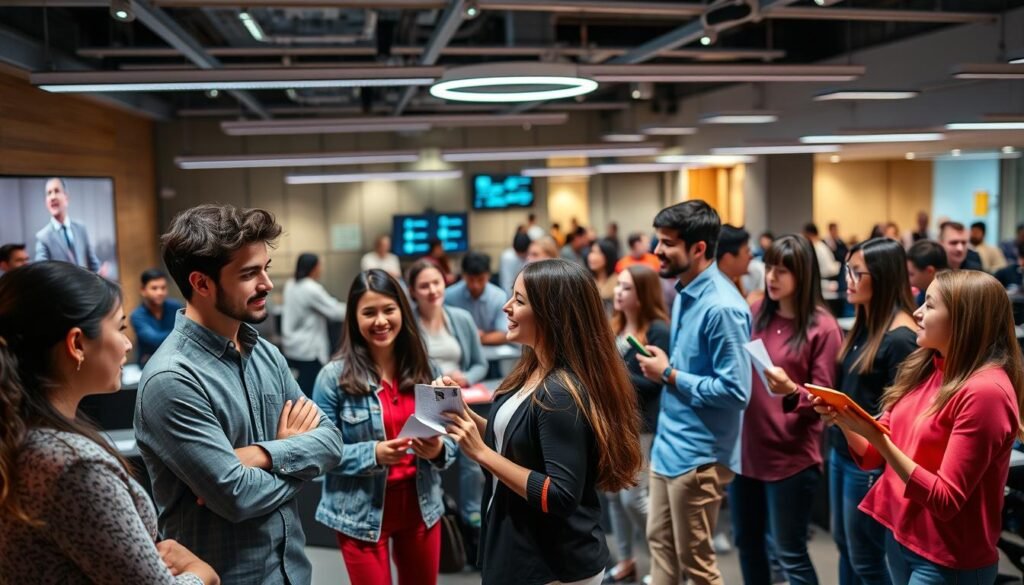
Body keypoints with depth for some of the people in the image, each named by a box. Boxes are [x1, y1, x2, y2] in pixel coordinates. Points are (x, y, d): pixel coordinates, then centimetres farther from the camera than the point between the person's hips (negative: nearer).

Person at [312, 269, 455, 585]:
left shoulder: (424, 370, 1)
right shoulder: (335, 376, -11)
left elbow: (447, 437, 5)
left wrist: (438, 449, -18)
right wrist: (373, 454, -25)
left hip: (421, 505, 4)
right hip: (363, 514, -4)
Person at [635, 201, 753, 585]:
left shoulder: (722, 308, -23)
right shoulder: (684, 294, 7)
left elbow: (735, 390, -25)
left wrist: (670, 375, -19)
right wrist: (664, 365, 4)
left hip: (699, 454, -9)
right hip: (668, 445, 9)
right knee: (660, 542, 21)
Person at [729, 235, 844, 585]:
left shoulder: (822, 327, -10)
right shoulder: (755, 313, 5)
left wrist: (791, 391, -29)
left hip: (791, 456, -5)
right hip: (745, 447, 6)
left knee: (790, 554, 5)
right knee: (747, 541, 18)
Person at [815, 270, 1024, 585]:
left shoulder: (985, 391, -20)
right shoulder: (924, 368, 2)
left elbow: (945, 500, -22)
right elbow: (873, 457, 5)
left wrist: (877, 438, -28)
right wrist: (843, 421, -13)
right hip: (899, 534, 7)